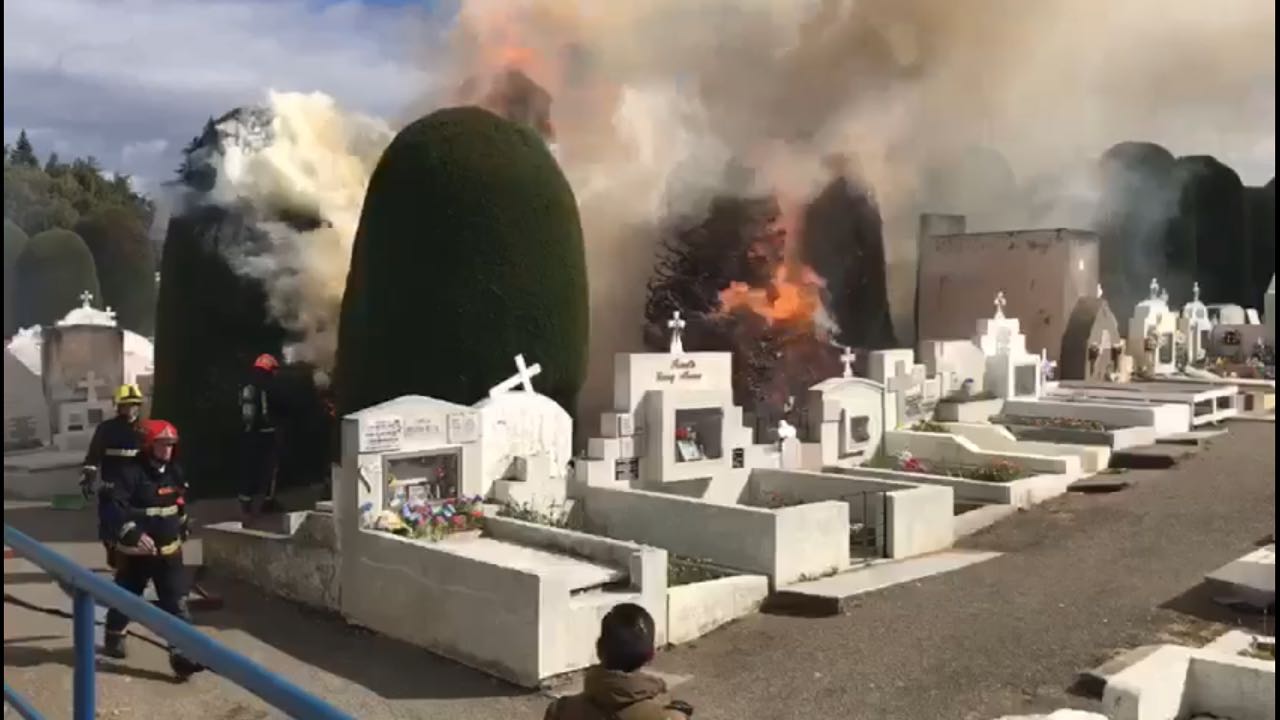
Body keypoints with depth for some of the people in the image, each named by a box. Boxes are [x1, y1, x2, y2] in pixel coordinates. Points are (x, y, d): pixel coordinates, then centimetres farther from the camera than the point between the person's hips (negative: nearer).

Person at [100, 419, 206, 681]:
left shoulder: (174, 473, 5)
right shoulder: (131, 473, -17)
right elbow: (114, 509, -27)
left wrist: (183, 527, 28)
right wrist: (133, 534, -38)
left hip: (169, 551, 4)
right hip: (136, 552, -4)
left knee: (177, 605, -4)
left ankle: (181, 655, -5)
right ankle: (114, 639, 42)